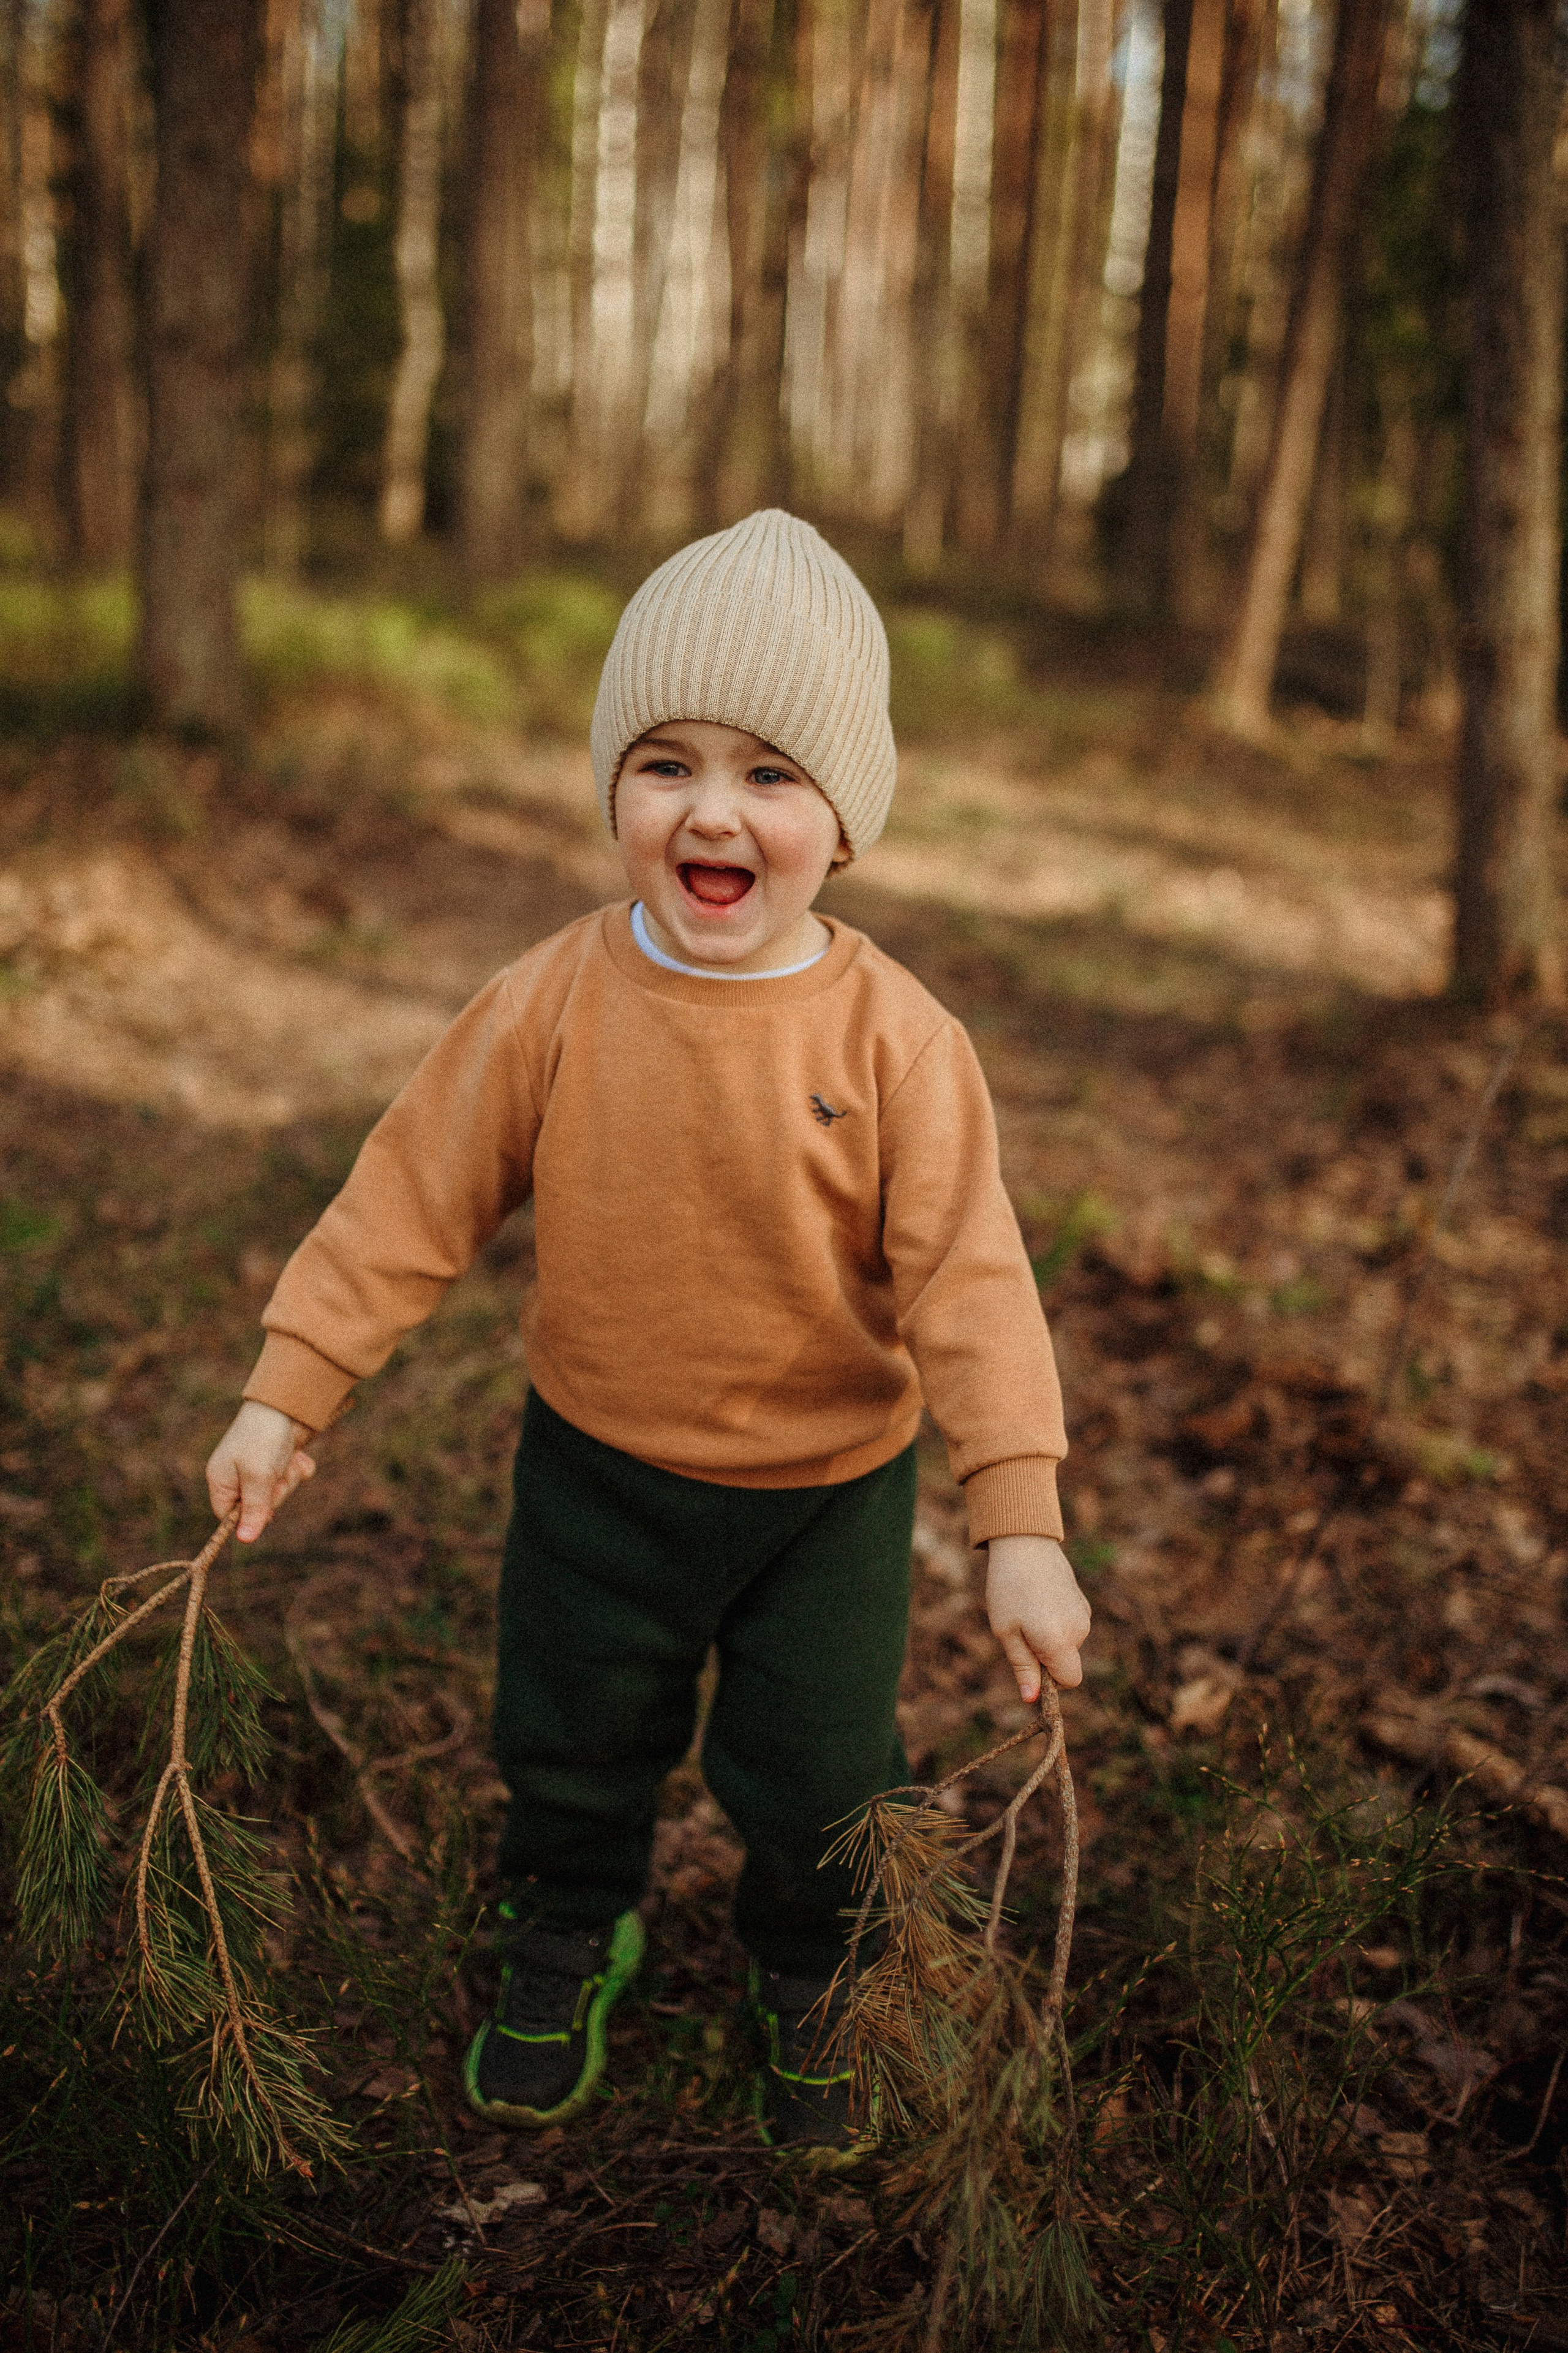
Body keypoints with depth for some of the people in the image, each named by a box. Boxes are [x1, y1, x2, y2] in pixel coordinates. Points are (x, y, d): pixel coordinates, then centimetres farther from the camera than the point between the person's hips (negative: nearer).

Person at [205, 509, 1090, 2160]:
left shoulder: (894, 1038, -20)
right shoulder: (550, 1003, -15)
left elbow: (968, 1281, -19)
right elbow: (410, 1202, -7)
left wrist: (1022, 1528, -23)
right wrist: (285, 1397, -5)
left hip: (831, 1486, -1)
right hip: (597, 1470, 2)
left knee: (821, 1784, 15)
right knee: (572, 1746, 23)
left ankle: (806, 1991, 47)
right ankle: (566, 1951, 54)